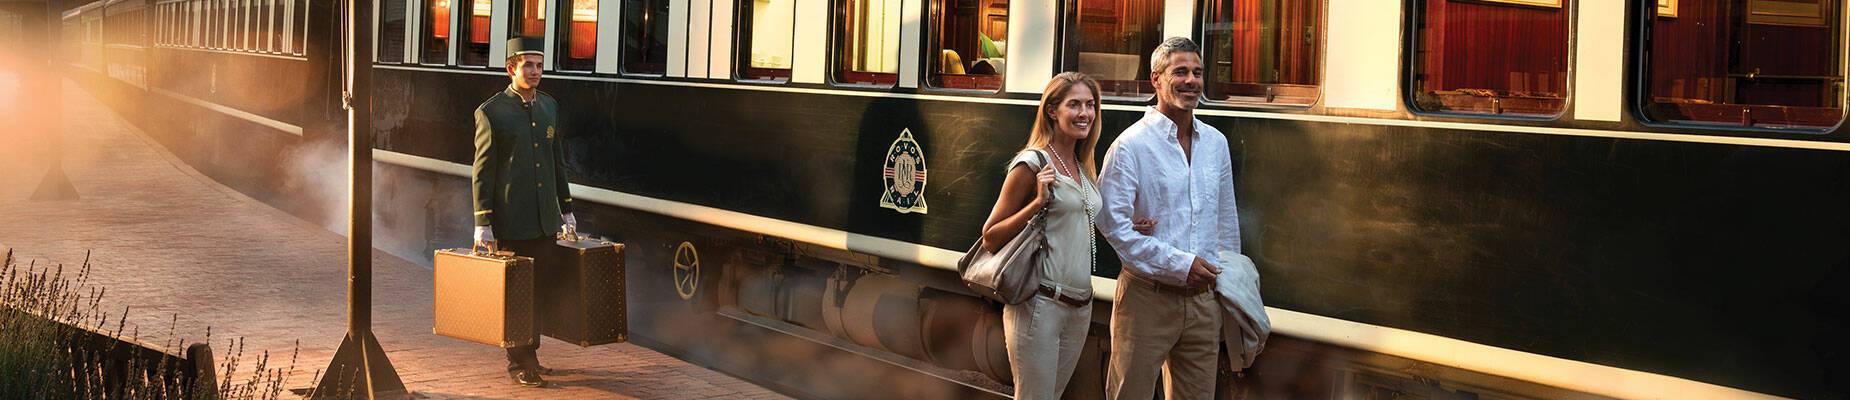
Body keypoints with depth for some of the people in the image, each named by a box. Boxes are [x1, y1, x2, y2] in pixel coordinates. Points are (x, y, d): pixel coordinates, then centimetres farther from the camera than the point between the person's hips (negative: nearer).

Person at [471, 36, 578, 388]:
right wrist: (482, 223, -12)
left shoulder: (549, 106, 11)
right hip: (511, 221, -5)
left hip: (545, 220, 5)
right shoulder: (491, 112, -7)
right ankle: (517, 363, 11)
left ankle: (530, 355, 23)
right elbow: (481, 170, -8)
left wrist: (566, 209, 16)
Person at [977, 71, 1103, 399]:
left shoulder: (1084, 168, 12)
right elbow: (990, 238, -10)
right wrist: (1038, 201, -21)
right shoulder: (1032, 164, -10)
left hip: (1080, 307, 8)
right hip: (1041, 304, -8)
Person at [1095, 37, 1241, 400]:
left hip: (1203, 298, 6)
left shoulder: (1216, 143, 10)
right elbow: (1112, 222, -17)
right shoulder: (1132, 145, -10)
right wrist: (1179, 264, -18)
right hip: (1148, 297, -5)